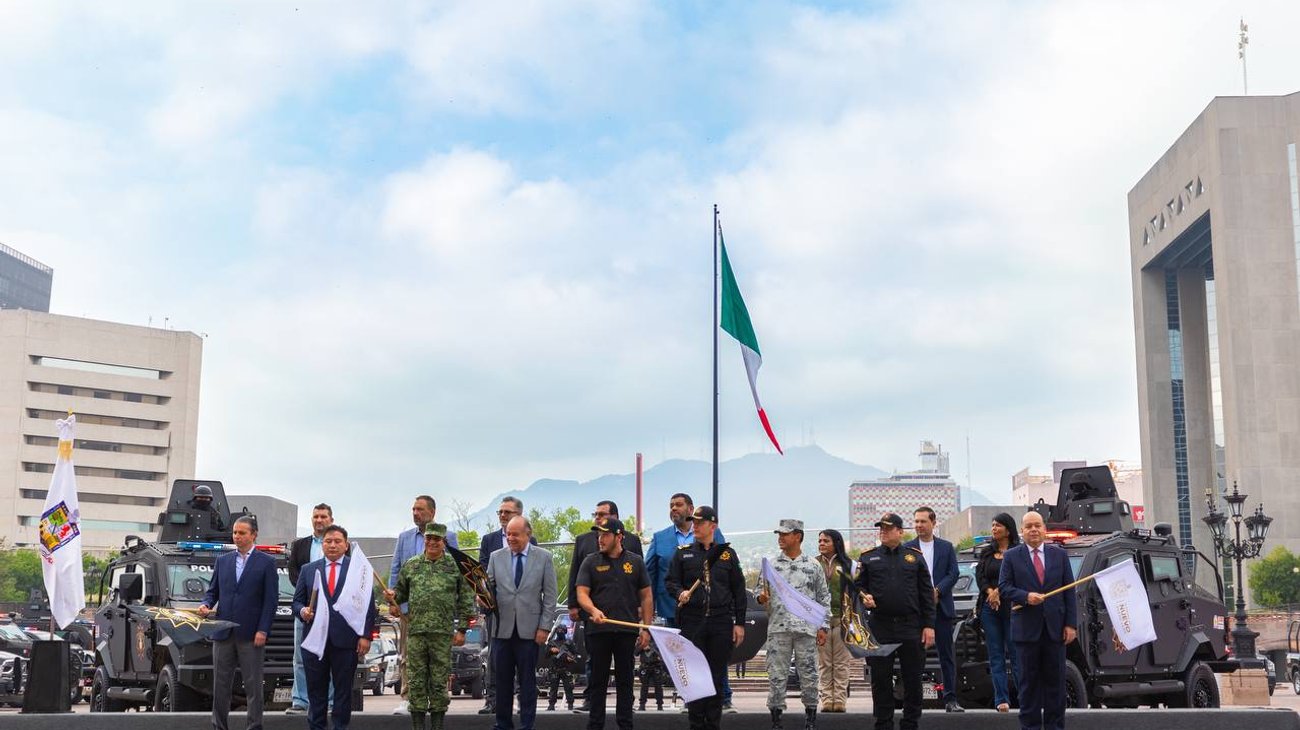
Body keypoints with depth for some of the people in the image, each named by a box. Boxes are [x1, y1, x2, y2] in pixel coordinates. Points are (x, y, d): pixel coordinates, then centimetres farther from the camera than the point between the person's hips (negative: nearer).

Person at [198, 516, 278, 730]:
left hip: (251, 635, -4)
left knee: (253, 686, 0)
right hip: (223, 632, 4)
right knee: (220, 685, 7)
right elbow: (213, 591, 18)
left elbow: (271, 599, -3)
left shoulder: (266, 562, 0)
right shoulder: (223, 561, 13)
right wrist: (206, 605, -5)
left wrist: (263, 631, -11)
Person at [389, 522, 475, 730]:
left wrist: (461, 629, -1)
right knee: (416, 681, 3)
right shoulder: (411, 565, 10)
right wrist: (393, 599, -4)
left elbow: (466, 600, 4)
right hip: (415, 631, 2)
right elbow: (400, 590, 20)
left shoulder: (456, 566, 4)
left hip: (443, 633, -2)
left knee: (440, 681, 2)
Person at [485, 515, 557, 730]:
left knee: (527, 680, 3)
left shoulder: (544, 557, 3)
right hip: (502, 628, 2)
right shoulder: (496, 557, 9)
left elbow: (550, 595, 2)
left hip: (529, 629, -2)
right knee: (502, 680, 6)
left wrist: (544, 626, -4)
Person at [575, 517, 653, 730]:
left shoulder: (635, 562, 7)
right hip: (598, 630, 0)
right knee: (598, 680, 5)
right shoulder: (591, 562, 5)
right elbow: (582, 593, -2)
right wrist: (594, 610, -22)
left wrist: (646, 628, 2)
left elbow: (646, 597, 9)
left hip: (627, 630, 1)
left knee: (625, 680, 7)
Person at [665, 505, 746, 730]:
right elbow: (670, 581, 9)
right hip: (692, 621, 0)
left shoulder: (727, 554, 9)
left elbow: (739, 591, 9)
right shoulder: (682, 553, 9)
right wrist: (680, 592, -14)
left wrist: (739, 623, 4)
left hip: (721, 622, 0)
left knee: (717, 676, 5)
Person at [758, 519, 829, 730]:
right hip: (778, 628, 1)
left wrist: (823, 627, 2)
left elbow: (824, 598, 7)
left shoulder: (813, 566, 5)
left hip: (806, 628, -1)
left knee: (808, 674, 3)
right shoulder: (771, 565, 8)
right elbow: (763, 595, 13)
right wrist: (762, 598, -11)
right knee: (776, 675, 1)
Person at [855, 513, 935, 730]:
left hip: (911, 627, 0)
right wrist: (863, 597, -11)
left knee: (913, 679, 5)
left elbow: (926, 592, 6)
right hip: (880, 628, 0)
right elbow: (857, 586, 12)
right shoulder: (867, 557, 8)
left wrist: (929, 625, -1)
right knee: (881, 679, 4)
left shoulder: (915, 556, 8)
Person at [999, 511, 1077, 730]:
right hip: (1026, 628, -2)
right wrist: (1026, 596, -19)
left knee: (1055, 680, 5)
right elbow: (1003, 588, -2)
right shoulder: (1011, 556, 3)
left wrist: (1071, 624, 0)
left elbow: (1069, 591, 6)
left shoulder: (1060, 555, 9)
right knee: (1029, 681, 3)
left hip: (1055, 628, 2)